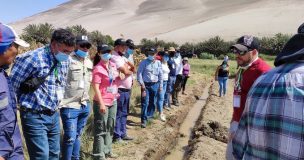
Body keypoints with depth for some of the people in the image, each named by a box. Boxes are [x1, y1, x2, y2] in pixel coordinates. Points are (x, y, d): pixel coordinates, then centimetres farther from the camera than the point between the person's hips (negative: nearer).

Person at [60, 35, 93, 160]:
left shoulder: (89, 62, 11)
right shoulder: (68, 60, -13)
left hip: (85, 106, 7)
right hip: (70, 106, -7)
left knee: (77, 135, 18)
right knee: (70, 138, -3)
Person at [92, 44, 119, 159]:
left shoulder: (113, 65, 7)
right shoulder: (98, 68, -16)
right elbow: (95, 87, -20)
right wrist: (101, 103, -23)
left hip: (113, 101, 8)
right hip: (102, 103, -8)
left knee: (110, 127, 17)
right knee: (101, 129, 1)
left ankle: (107, 150, 32)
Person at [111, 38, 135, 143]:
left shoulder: (123, 58, 17)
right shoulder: (115, 58, -13)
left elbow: (133, 68, 11)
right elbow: (126, 71, -21)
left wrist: (128, 67, -8)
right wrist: (130, 70, 0)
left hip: (127, 89, 9)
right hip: (120, 90, -9)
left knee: (124, 113, 16)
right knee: (118, 114, -1)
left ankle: (123, 133, 26)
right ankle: (116, 136, 9)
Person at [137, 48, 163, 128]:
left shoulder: (158, 63, 3)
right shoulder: (143, 62, -6)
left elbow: (161, 75, 8)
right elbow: (139, 73, -7)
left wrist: (160, 85, 7)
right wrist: (142, 84, -12)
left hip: (155, 85, 4)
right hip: (146, 85, -3)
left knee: (153, 102, 12)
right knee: (145, 102, -8)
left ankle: (149, 116, 28)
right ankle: (144, 120, -3)